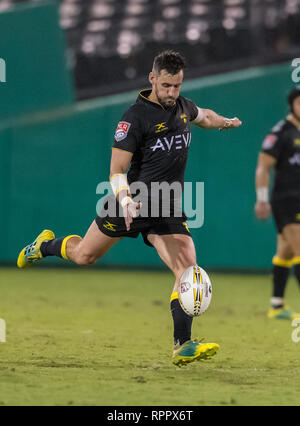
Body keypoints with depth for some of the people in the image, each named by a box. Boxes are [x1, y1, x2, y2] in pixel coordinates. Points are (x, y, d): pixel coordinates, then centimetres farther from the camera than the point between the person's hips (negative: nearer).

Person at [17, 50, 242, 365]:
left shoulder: (183, 107, 5)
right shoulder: (135, 117, -16)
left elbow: (202, 116, 34)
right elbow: (117, 170, -19)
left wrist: (224, 122, 22)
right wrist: (125, 200, -34)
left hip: (168, 209, 4)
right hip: (132, 202, -4)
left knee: (187, 266, -16)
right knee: (83, 256, 9)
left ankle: (182, 346, -19)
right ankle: (46, 245, 44)